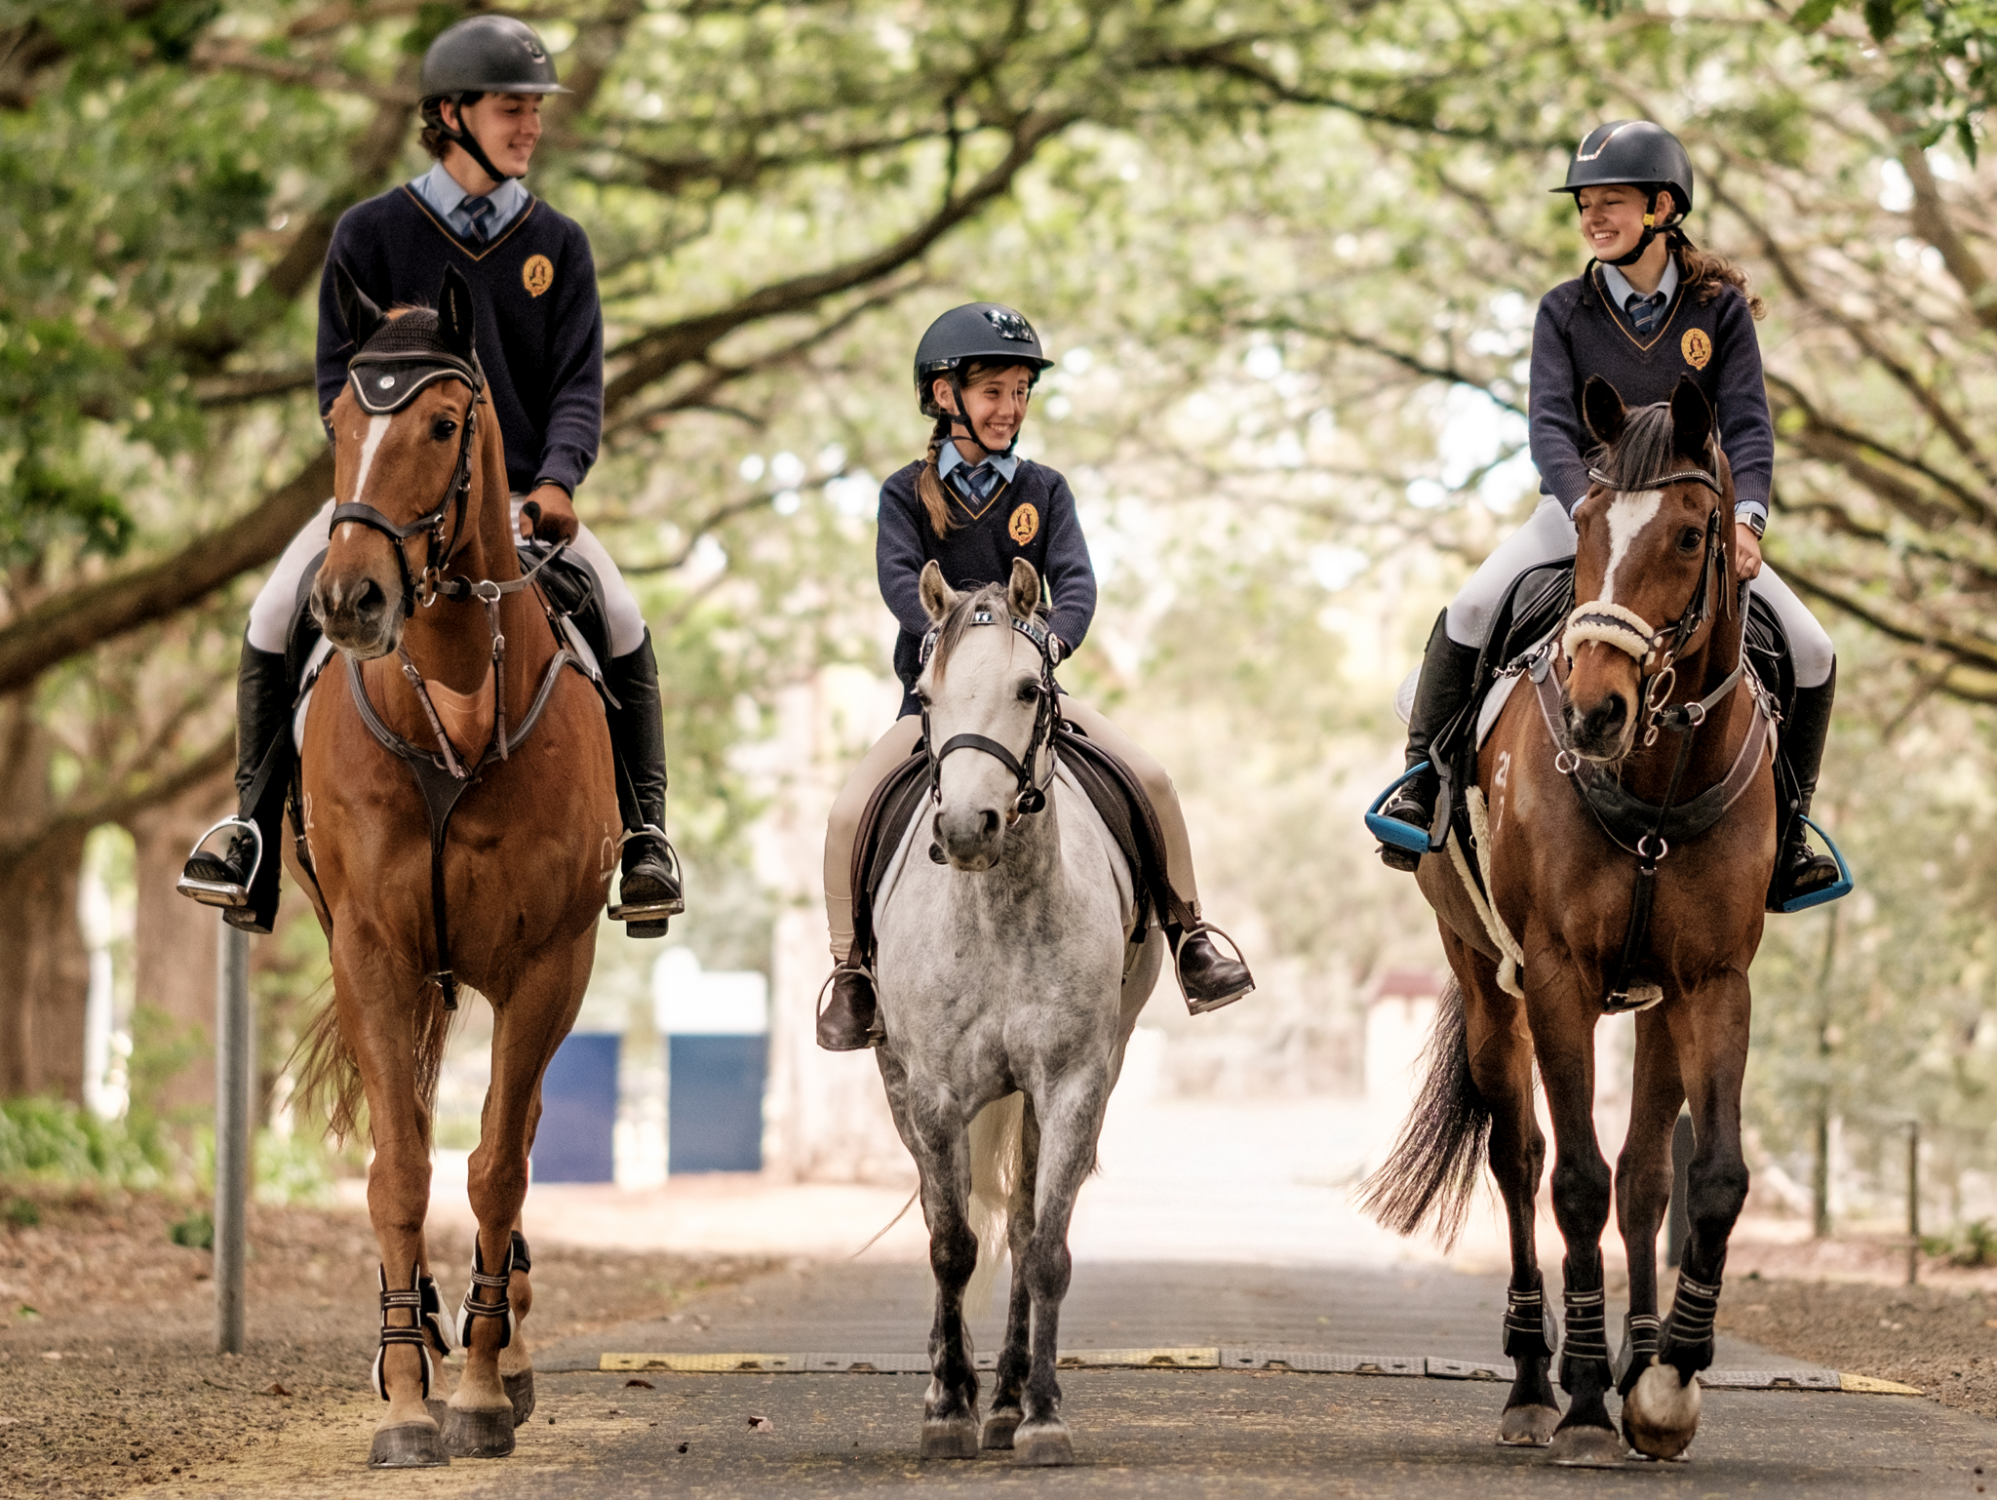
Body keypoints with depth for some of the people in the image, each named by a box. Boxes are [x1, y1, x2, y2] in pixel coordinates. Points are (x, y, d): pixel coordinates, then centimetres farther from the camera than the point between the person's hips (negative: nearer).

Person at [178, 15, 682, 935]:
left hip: (519, 495, 1)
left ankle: (645, 838, -9)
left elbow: (578, 384, 2)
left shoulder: (557, 245, 8)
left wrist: (556, 480, -17)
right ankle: (253, 836, -10)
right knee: (275, 620, -21)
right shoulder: (372, 235, 2)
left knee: (622, 625, -21)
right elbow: (340, 382, 0)